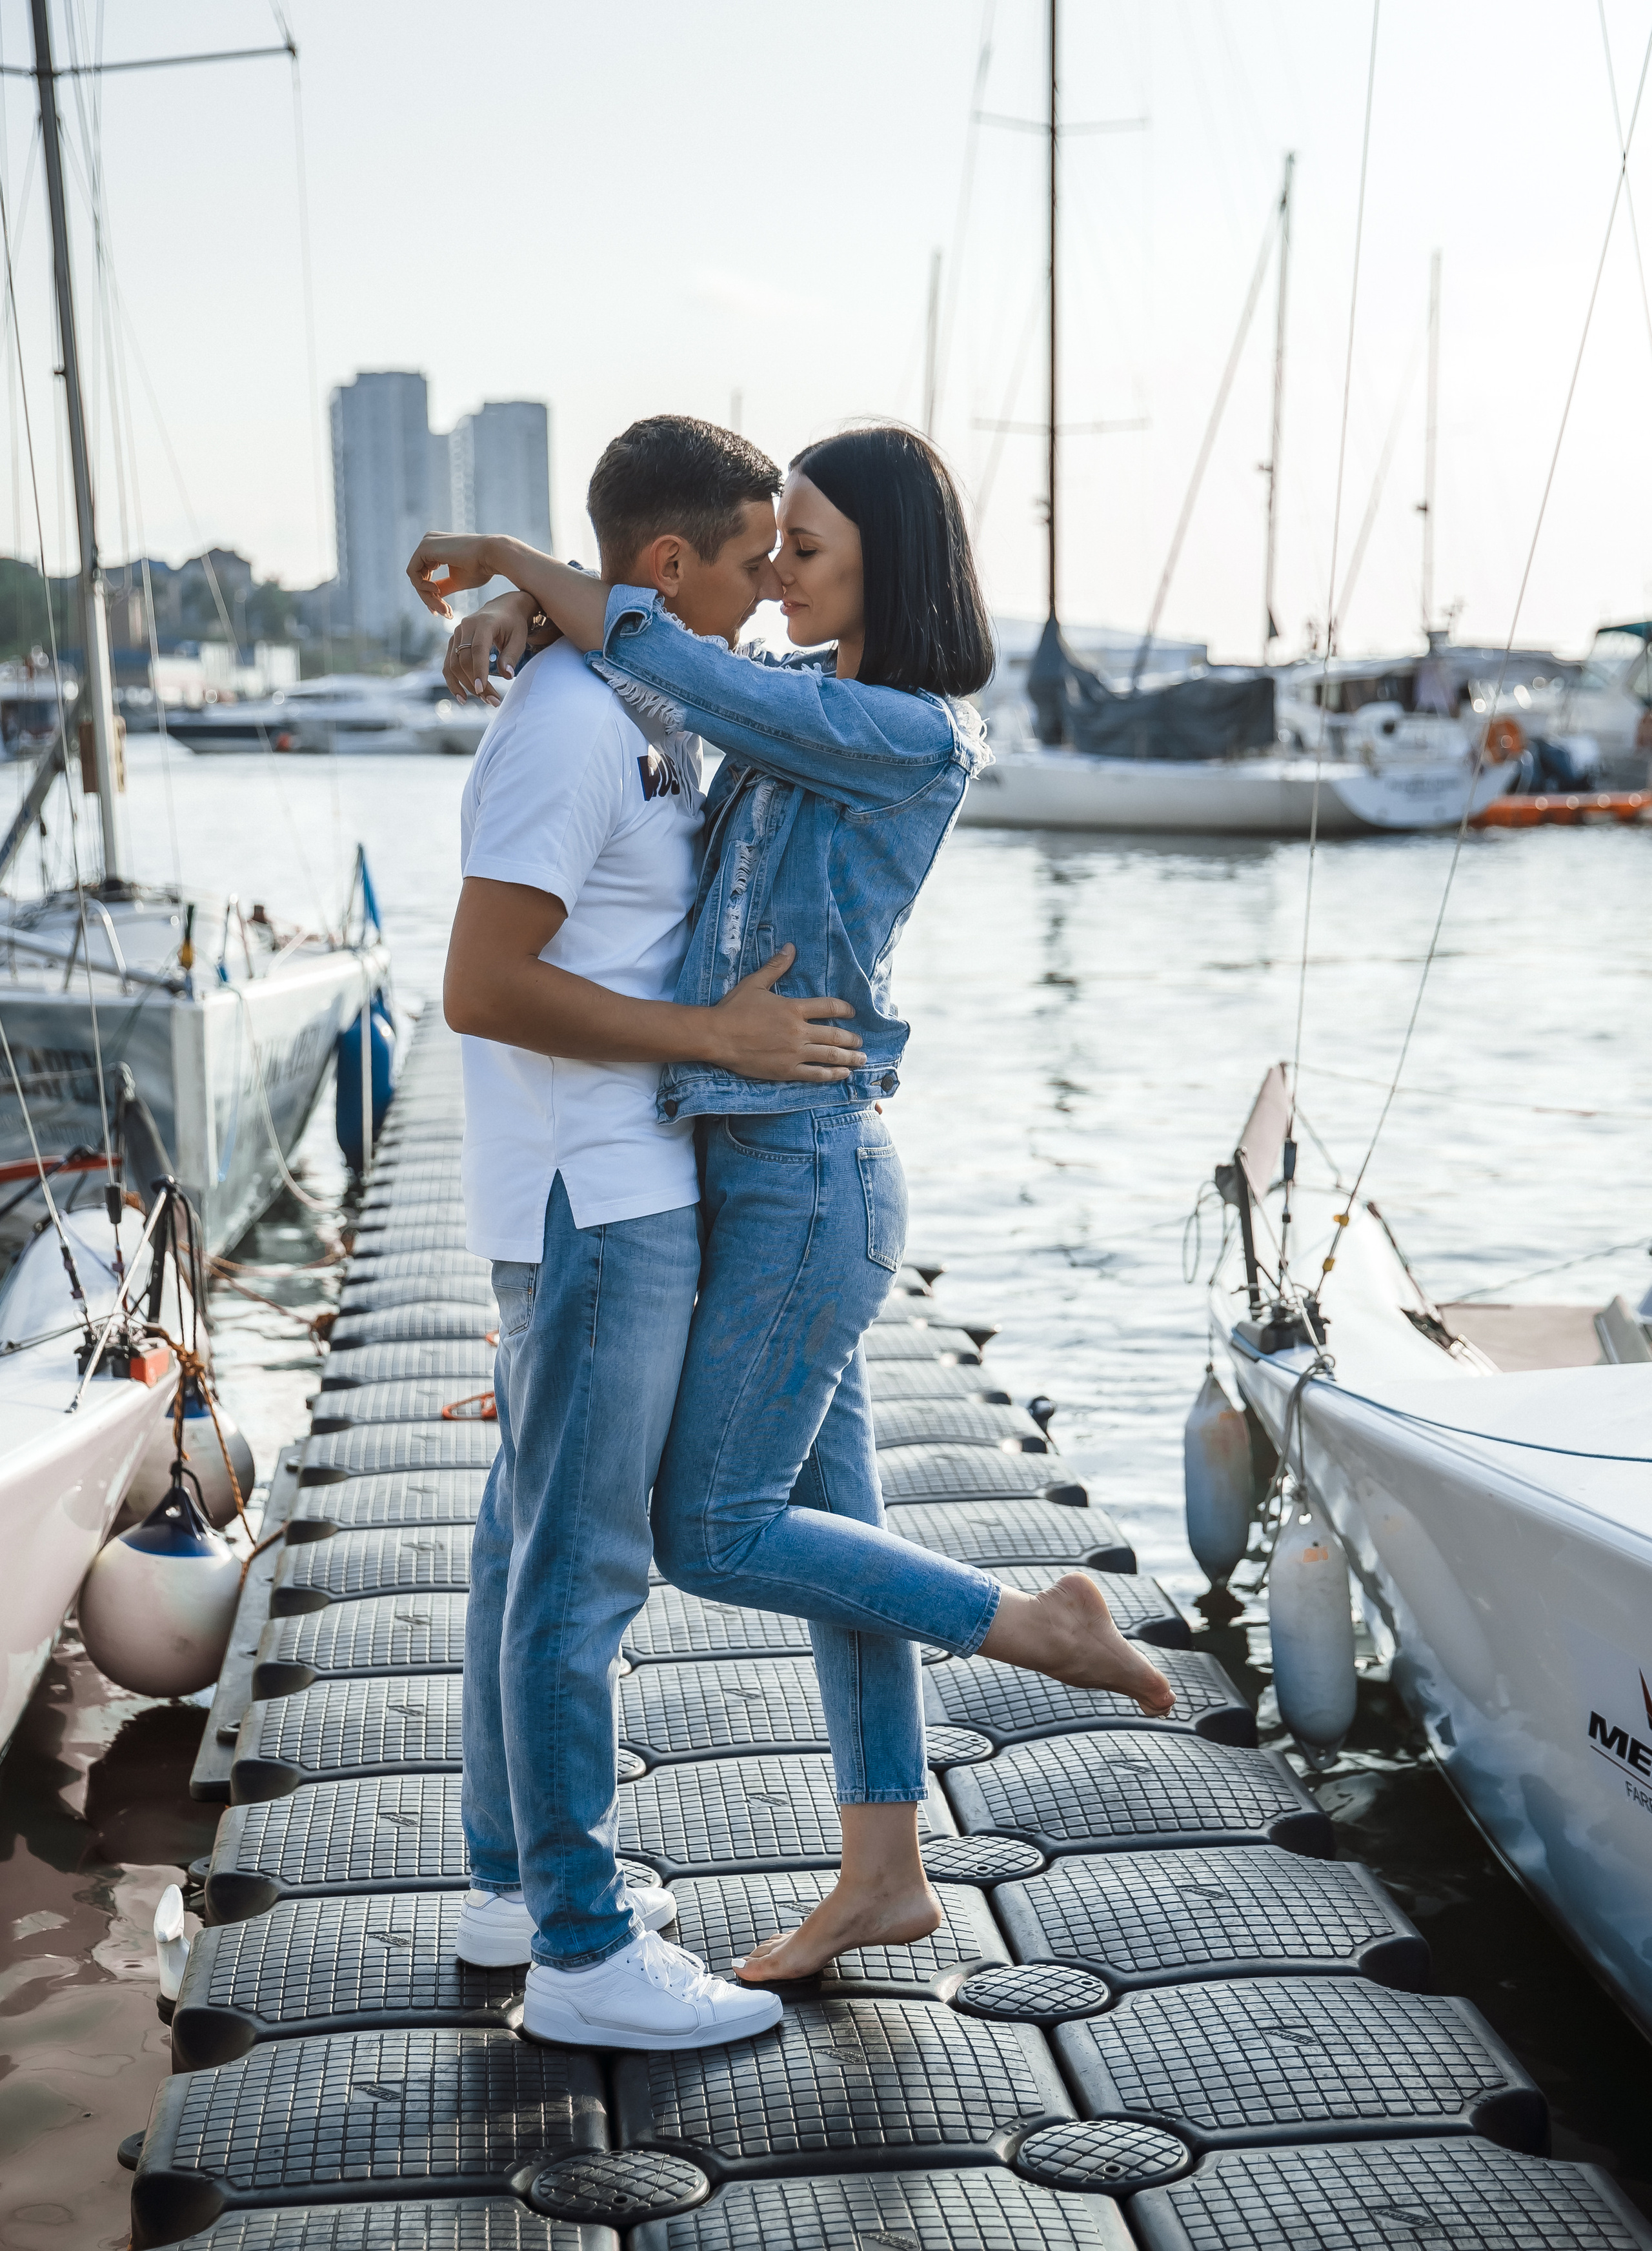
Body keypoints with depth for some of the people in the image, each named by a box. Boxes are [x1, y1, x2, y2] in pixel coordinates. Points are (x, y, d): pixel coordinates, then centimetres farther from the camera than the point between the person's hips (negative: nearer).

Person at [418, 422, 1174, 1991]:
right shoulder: (805, 713, 11)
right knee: (826, 1518, 13)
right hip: (771, 1169, 9)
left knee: (713, 1538, 0)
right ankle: (884, 1877, 23)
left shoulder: (912, 739, -15)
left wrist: (499, 551, -9)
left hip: (803, 1180, -9)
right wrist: (513, 613, -7)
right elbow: (647, 670, 16)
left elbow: (675, 670, -21)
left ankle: (1042, 1627, 11)